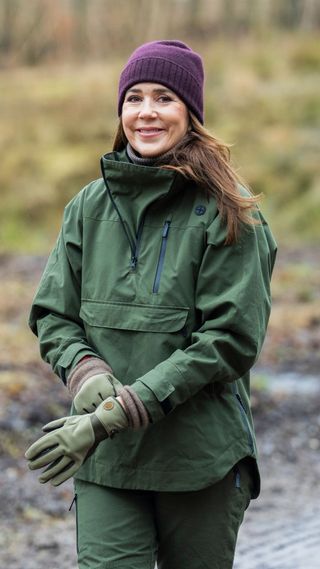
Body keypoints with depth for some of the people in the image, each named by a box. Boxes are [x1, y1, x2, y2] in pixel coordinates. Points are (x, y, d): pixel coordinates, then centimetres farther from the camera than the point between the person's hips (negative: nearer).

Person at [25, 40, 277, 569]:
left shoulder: (227, 215, -6)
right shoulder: (90, 207, 7)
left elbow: (232, 337, -12)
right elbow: (52, 315, 11)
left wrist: (120, 412, -18)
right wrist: (86, 373, -12)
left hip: (201, 456, -2)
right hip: (105, 462, 3)